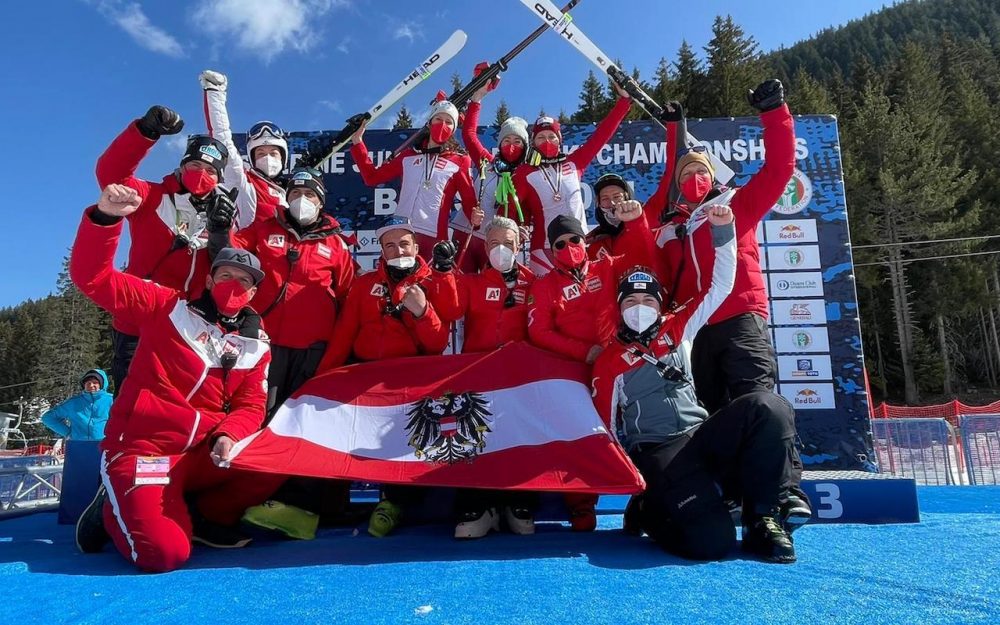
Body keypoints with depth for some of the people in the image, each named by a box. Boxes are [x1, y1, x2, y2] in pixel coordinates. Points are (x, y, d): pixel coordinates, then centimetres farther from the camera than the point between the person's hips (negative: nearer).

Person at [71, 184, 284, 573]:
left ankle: (202, 517, 5)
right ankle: (113, 508, 12)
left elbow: (251, 405, 5)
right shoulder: (169, 307, 0)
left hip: (202, 452, 4)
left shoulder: (255, 344, 9)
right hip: (142, 449, -4)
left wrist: (228, 435, -18)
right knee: (164, 552, -24)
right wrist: (106, 217, -22)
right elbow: (92, 277, -6)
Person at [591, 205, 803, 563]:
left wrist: (723, 231, 4)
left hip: (702, 437, 4)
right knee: (710, 541, -28)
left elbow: (720, 287, 14)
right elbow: (606, 427, 7)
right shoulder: (609, 361, 6)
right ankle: (648, 510, 6)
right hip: (656, 452, -4)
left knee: (769, 408, -27)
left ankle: (761, 518, -13)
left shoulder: (677, 329, 16)